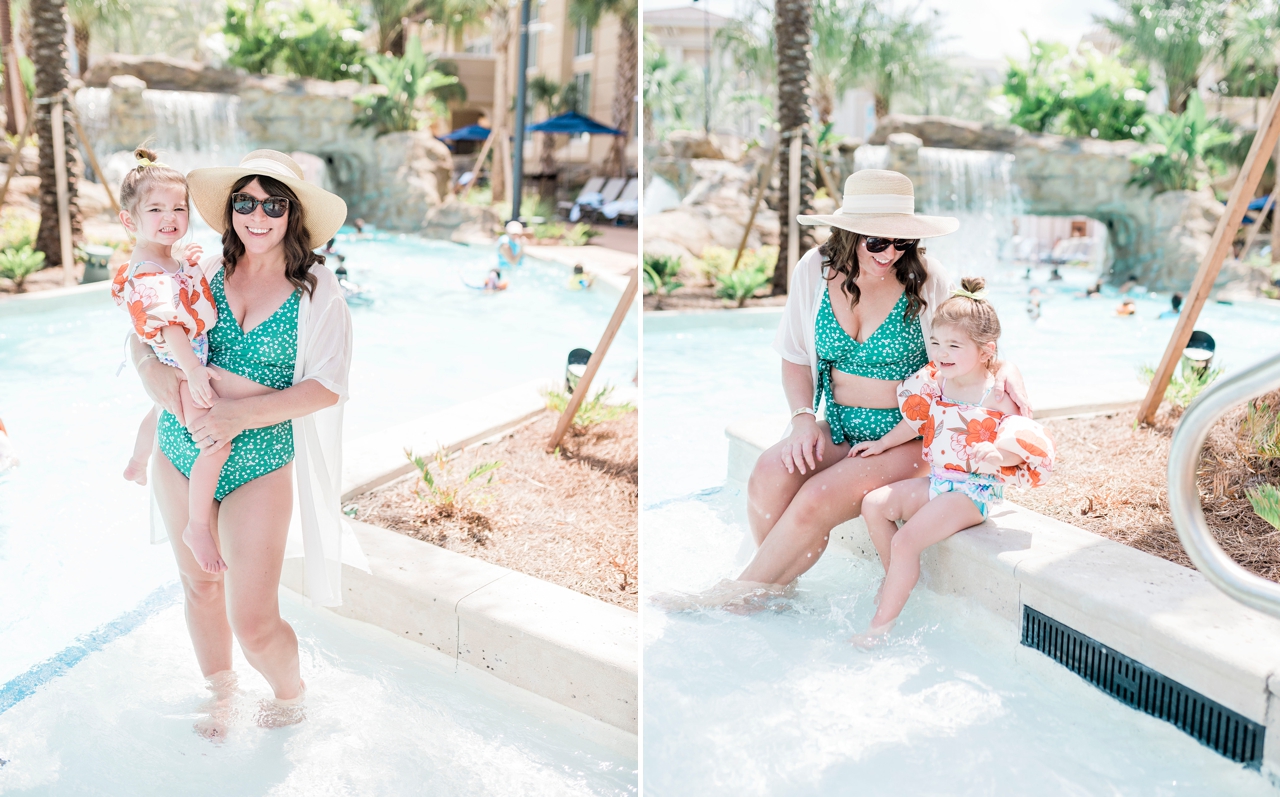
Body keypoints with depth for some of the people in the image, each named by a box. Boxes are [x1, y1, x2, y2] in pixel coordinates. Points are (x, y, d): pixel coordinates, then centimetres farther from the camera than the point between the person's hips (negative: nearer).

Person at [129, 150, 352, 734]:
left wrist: (243, 413, -24)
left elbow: (326, 385, -13)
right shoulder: (205, 274, 1)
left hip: (260, 466, -3)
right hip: (181, 454, 4)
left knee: (253, 624, -4)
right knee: (200, 587, 19)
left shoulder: (318, 292, -8)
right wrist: (151, 367, -13)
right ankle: (218, 692, 46)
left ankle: (290, 695, 30)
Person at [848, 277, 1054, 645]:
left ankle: (880, 626, -9)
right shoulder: (937, 383, 3)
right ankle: (898, 579, 19)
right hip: (936, 480, 8)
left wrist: (996, 457, -41)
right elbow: (917, 422, 21)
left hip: (973, 490, -8)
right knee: (874, 504, 3)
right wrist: (883, 443, 27)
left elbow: (1022, 445, -20)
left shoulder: (997, 397, -17)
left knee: (905, 541, -20)